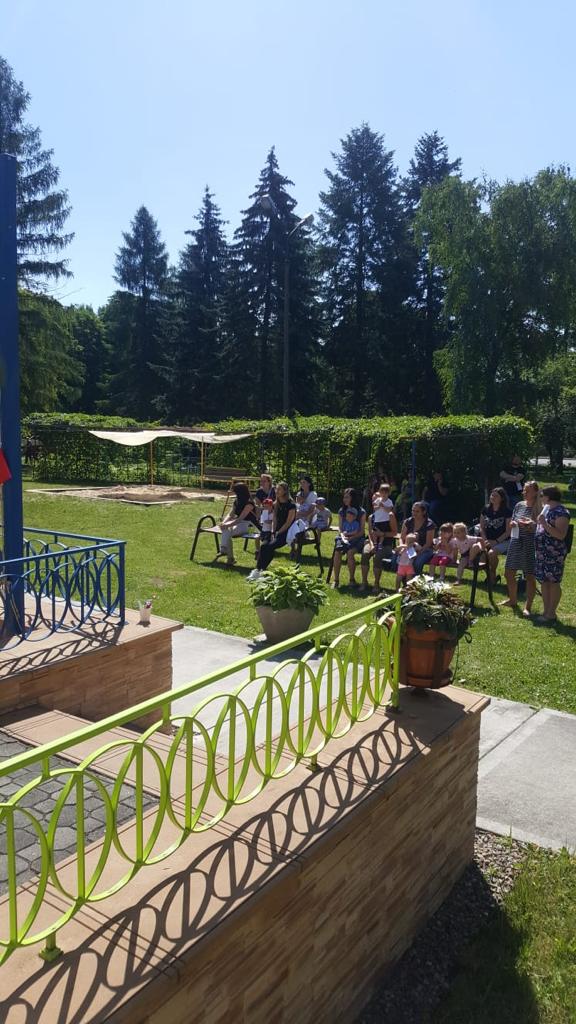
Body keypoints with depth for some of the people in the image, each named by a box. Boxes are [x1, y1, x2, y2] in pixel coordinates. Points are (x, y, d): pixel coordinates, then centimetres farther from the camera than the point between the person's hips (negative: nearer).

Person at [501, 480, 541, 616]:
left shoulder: (539, 508, -9)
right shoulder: (519, 505, 8)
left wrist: (530, 526, -24)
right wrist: (513, 524, -5)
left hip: (531, 544, -6)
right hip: (516, 541, 6)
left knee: (530, 575, 1)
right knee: (509, 572, 12)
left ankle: (528, 606, 12)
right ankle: (513, 600, 33)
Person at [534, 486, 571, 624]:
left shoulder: (561, 513, -15)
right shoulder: (547, 509, 14)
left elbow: (561, 535, -24)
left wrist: (544, 524, -28)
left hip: (554, 554, -9)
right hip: (542, 552, 9)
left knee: (553, 583, 0)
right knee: (544, 582, 13)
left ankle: (551, 614, 7)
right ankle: (546, 612, 22)